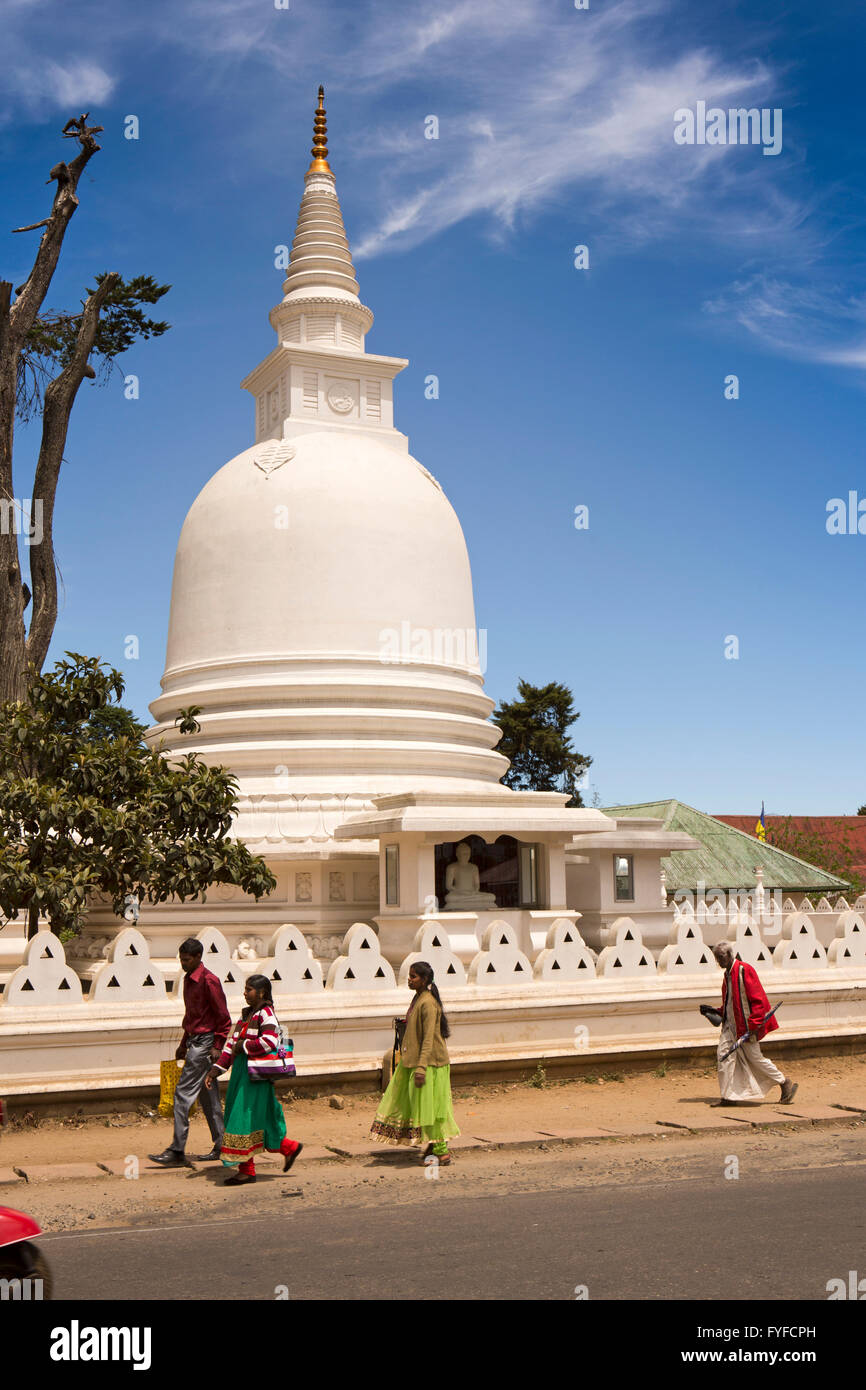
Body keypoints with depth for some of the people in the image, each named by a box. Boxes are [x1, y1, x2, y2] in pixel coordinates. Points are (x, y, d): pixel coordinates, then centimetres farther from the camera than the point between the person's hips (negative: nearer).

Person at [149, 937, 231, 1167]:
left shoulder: (208, 980, -15)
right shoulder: (189, 979, 13)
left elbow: (224, 1018, -14)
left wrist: (217, 1046, -16)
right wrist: (184, 1044, 22)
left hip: (205, 1042, -10)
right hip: (195, 1040, 10)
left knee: (183, 1094, -10)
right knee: (208, 1097, 12)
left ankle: (177, 1152, -8)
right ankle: (222, 1146, 18)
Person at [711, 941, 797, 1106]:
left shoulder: (744, 970, -15)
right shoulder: (727, 974, 12)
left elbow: (758, 1000, -18)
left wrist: (753, 1024, -22)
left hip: (745, 1023, -8)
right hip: (730, 1023, 8)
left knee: (754, 1058, -1)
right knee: (723, 1054, -1)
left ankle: (786, 1084, 15)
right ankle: (728, 1096, 3)